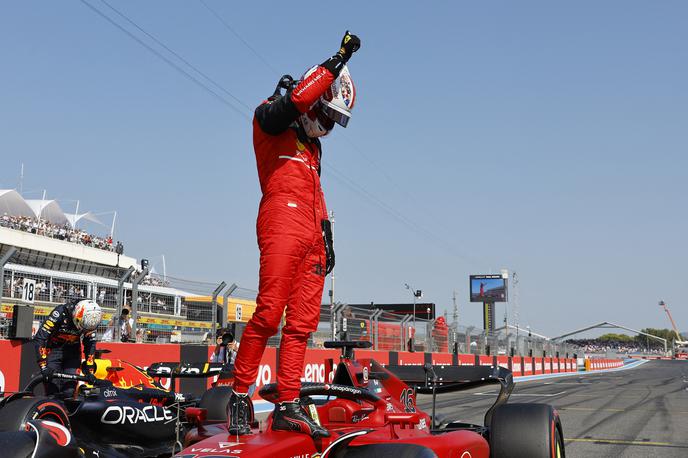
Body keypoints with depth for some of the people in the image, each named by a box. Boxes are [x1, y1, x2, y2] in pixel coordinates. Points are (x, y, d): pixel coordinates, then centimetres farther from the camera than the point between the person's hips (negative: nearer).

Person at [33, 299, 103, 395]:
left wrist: (90, 370, -7)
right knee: (53, 391, -12)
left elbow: (90, 344, -2)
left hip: (73, 351, 3)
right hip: (53, 350, -3)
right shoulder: (61, 313, -30)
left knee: (70, 389, -8)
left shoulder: (90, 320, -17)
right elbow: (39, 339, -29)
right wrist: (43, 366, -32)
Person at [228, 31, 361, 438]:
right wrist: (338, 62, -11)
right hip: (282, 221, -8)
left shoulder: (312, 143, 30)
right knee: (269, 314, -16)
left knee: (302, 322, 1)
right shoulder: (271, 119, 7)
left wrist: (327, 236, 25)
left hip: (311, 235, 8)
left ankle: (288, 406, 2)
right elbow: (296, 99, -15)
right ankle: (240, 396, -7)